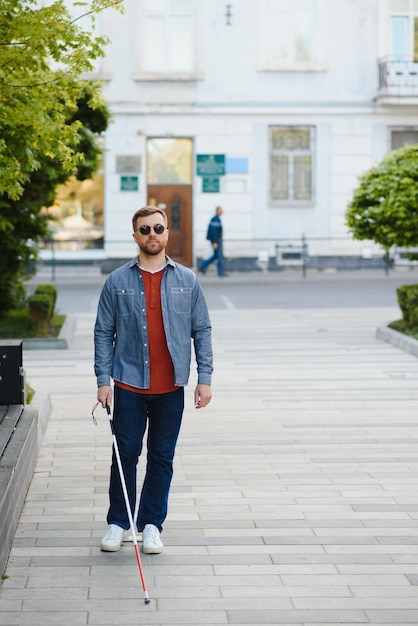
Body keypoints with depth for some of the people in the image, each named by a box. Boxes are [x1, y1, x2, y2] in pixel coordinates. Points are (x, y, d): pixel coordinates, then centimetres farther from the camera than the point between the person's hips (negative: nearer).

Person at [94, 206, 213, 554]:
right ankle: (118, 523, 16)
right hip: (129, 385, -1)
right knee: (125, 455, 3)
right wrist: (103, 379, -5)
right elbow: (103, 332, 3)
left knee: (162, 458, 7)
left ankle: (152, 525, 18)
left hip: (170, 387, 1)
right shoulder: (117, 282, 1)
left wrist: (205, 378, -1)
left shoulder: (187, 281, 4)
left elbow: (202, 330, 6)